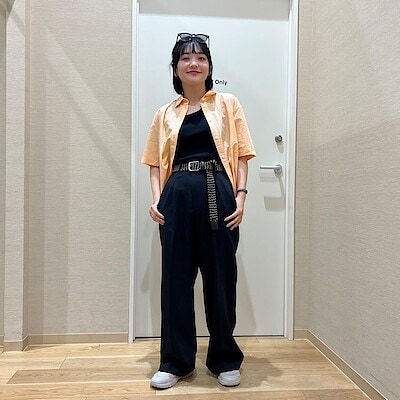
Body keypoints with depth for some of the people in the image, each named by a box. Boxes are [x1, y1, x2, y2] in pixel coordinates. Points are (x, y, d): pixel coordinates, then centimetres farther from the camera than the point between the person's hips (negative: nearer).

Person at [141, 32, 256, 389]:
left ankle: (225, 360, 25)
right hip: (177, 196, 2)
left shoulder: (227, 104, 10)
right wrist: (157, 198, -2)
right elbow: (157, 163, 13)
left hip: (217, 192, -2)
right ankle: (176, 362, 22)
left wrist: (240, 196, -9)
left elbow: (241, 156, 3)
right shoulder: (166, 113, 16)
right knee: (176, 277, 6)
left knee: (221, 277, 4)